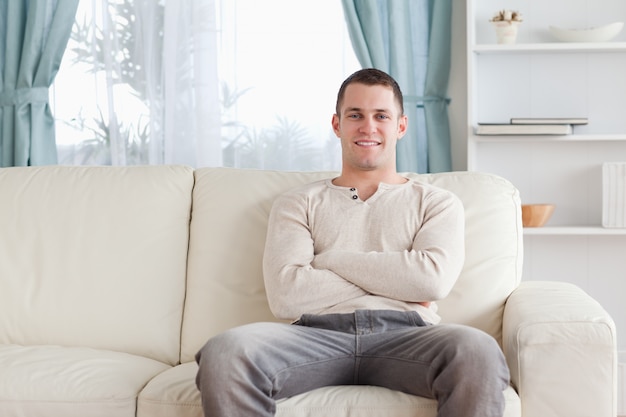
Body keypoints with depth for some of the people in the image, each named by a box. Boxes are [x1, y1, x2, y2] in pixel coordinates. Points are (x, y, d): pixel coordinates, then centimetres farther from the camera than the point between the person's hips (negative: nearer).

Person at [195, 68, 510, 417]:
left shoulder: (437, 203, 21)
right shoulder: (299, 204, 21)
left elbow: (434, 279, -1)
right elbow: (285, 294, 2)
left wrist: (330, 259, 4)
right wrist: (394, 279, 2)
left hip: (404, 334, 0)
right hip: (318, 333, 0)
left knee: (479, 351, -36)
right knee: (224, 353, -33)